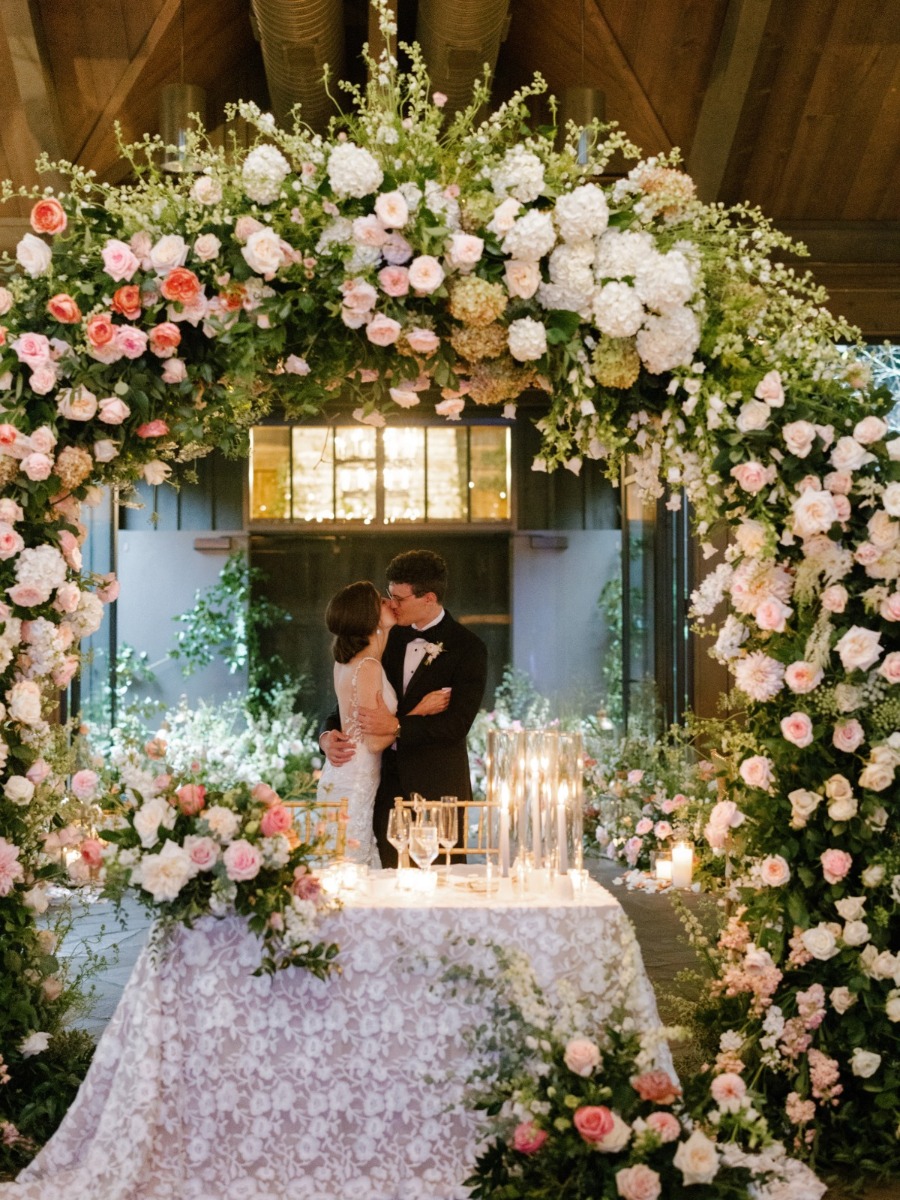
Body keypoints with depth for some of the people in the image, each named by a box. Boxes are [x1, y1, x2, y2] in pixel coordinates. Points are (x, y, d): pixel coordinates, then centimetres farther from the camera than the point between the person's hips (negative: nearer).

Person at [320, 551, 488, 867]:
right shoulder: (391, 638, 10)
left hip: (437, 787, -5)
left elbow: (457, 724, -16)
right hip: (389, 782, 5)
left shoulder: (468, 648, -8)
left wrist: (397, 727, -23)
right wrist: (330, 734, -5)